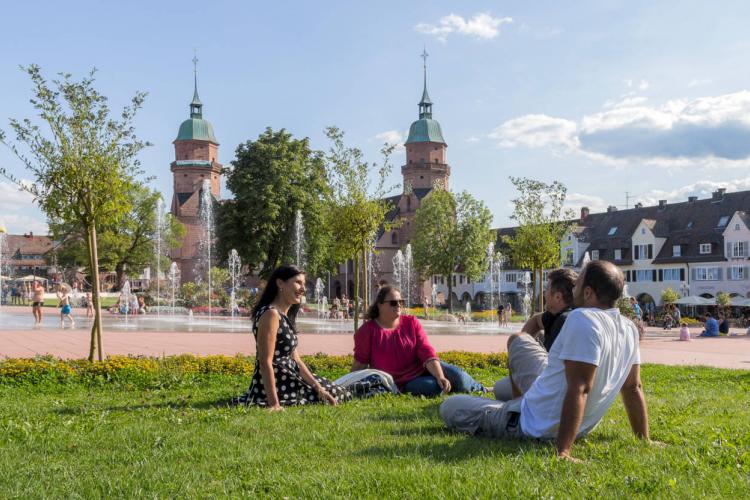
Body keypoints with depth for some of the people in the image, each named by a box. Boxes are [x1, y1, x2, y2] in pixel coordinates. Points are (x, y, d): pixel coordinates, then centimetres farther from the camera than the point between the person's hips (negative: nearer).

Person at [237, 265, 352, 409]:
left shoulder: (287, 316, 11)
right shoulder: (271, 314, -20)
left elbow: (295, 359, 11)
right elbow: (265, 363, -25)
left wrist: (318, 388, 4)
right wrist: (274, 404, -29)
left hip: (289, 378, 10)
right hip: (274, 383, -10)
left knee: (340, 393, 17)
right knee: (337, 394, -1)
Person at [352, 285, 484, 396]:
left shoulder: (411, 323, -2)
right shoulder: (367, 331, -9)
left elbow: (427, 352, -12)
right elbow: (360, 363, -5)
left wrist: (440, 376, -25)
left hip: (425, 369, 4)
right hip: (403, 384, -3)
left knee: (459, 377, -17)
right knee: (432, 387, -33)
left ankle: (481, 389, 16)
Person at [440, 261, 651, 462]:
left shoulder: (583, 319, -29)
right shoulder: (629, 329, -4)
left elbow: (579, 390, -35)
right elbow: (633, 388, 2)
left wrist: (563, 452, -36)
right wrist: (644, 440, 12)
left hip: (536, 427, -9)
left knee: (448, 407, 3)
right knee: (518, 340, 23)